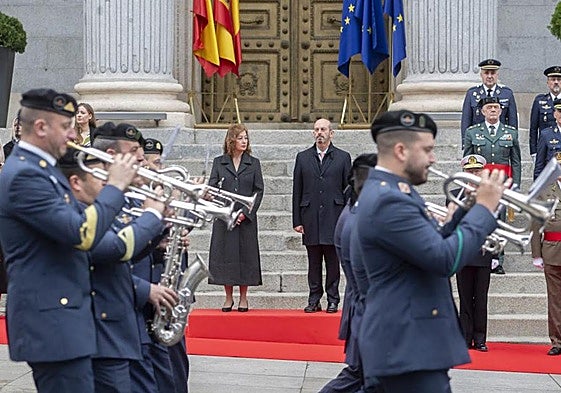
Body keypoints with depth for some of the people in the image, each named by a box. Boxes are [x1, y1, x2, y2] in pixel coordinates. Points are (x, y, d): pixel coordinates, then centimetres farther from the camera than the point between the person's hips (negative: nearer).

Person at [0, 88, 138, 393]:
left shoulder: (41, 168, 15)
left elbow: (77, 221, 19)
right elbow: (83, 235, -25)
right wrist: (115, 186, -13)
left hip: (60, 316, 11)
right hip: (51, 322, -11)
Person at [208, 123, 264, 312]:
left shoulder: (253, 163, 7)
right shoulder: (219, 162, 7)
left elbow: (259, 190, 4)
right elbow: (212, 188, 2)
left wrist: (246, 212, -8)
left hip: (247, 217, 0)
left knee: (246, 254, 1)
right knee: (225, 254, 1)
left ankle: (243, 298, 10)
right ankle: (228, 298, 10)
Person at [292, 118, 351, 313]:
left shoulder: (343, 157, 6)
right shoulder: (303, 157, 10)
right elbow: (297, 191, 9)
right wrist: (297, 220, 3)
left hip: (334, 217, -1)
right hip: (311, 219, 2)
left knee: (333, 262, 2)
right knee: (313, 263, 5)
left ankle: (332, 300, 8)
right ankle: (314, 300, 10)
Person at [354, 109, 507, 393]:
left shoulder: (391, 192, 15)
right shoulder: (387, 201, -19)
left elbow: (434, 245, 20)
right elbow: (447, 260, -24)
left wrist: (468, 209, 7)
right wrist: (484, 207, -13)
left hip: (406, 340, 11)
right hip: (407, 347, -11)